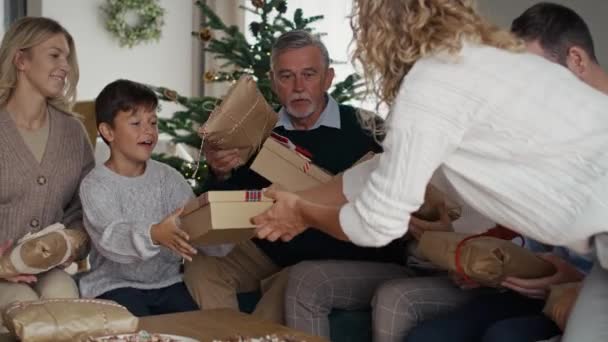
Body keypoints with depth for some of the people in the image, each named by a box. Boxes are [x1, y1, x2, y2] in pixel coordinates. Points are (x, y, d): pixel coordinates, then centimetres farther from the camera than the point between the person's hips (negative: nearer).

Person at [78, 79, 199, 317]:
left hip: (166, 281, 4)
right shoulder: (95, 185, -7)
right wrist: (152, 235, -43)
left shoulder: (168, 177, 7)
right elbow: (110, 237, -23)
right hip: (115, 285, -4)